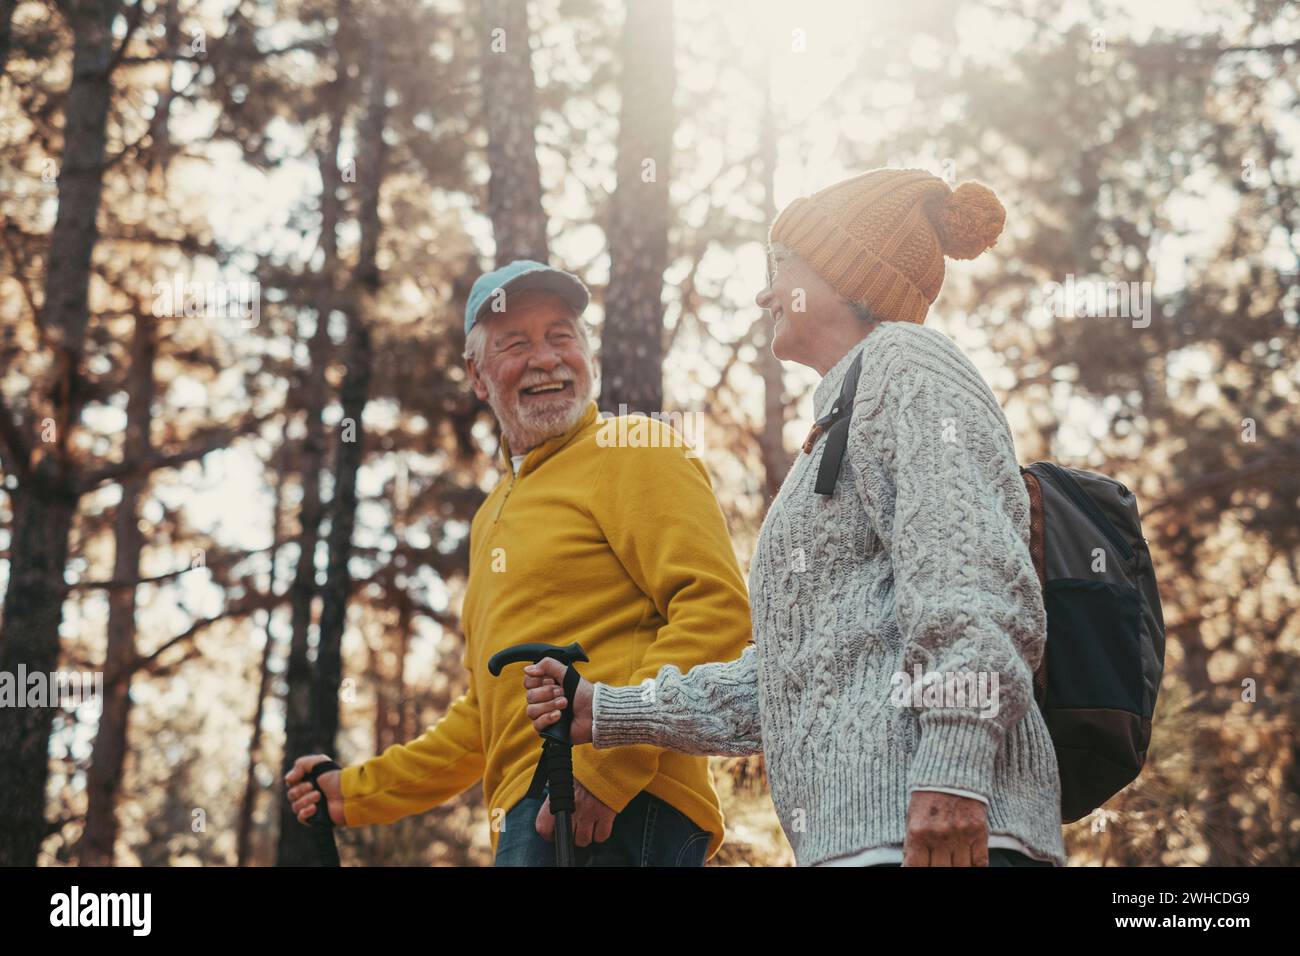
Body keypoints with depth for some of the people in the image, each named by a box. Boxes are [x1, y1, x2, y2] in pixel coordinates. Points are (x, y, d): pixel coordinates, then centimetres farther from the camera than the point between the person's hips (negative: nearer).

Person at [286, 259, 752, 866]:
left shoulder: (632, 448, 3)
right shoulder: (493, 518, 29)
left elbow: (717, 606, -12)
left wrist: (610, 759, -20)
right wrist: (358, 793, 30)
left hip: (611, 815, -8)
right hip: (531, 822, 8)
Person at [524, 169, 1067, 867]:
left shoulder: (905, 364, 5)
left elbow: (973, 572, -12)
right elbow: (790, 678, 32)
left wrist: (952, 766, -24)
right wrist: (605, 711, 32)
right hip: (861, 837, 9)